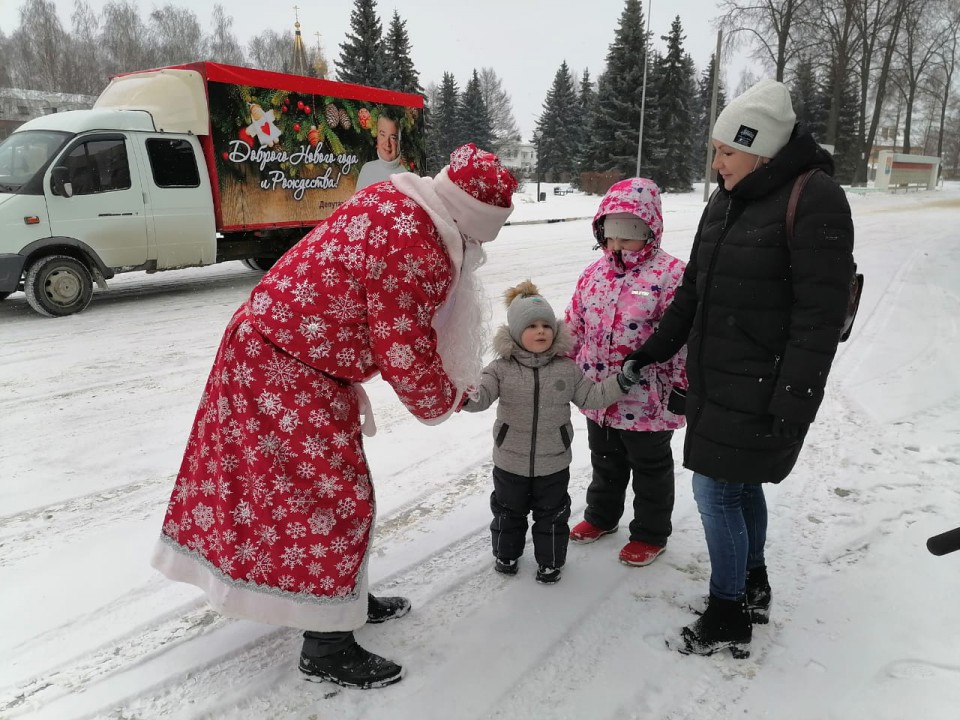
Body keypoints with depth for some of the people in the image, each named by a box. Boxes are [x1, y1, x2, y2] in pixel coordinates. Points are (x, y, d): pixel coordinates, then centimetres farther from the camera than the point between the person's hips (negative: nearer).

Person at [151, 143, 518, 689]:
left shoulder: (398, 202, 6)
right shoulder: (411, 250, -26)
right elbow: (406, 356, -19)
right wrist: (445, 400, 0)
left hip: (273, 350, 10)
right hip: (290, 373, -10)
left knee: (328, 485, 19)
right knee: (333, 495, -2)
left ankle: (348, 597, 37)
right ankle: (327, 647, 14)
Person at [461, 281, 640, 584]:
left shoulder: (567, 369, -4)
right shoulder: (502, 368, -9)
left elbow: (590, 396, 1)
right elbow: (482, 393, -20)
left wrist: (620, 383, -12)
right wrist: (465, 397, -43)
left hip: (553, 462, 1)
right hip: (510, 462, 0)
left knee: (552, 514, 15)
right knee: (508, 511, 19)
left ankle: (550, 560, 35)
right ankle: (506, 553, 41)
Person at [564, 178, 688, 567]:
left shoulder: (670, 273, -15)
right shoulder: (595, 272, 4)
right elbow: (574, 326, 11)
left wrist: (682, 386, -14)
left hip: (647, 400, -6)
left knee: (650, 468, 15)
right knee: (605, 462, 25)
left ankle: (650, 533, 34)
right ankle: (601, 516, 46)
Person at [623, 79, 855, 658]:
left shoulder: (814, 200, -16)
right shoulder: (728, 200, 10)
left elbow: (821, 313, -20)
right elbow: (695, 287, 16)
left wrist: (795, 402, -21)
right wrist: (656, 348, 14)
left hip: (762, 389, -8)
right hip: (716, 381, 8)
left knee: (716, 491, -2)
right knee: (741, 485, 19)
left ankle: (728, 620, 17)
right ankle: (753, 590, 39)